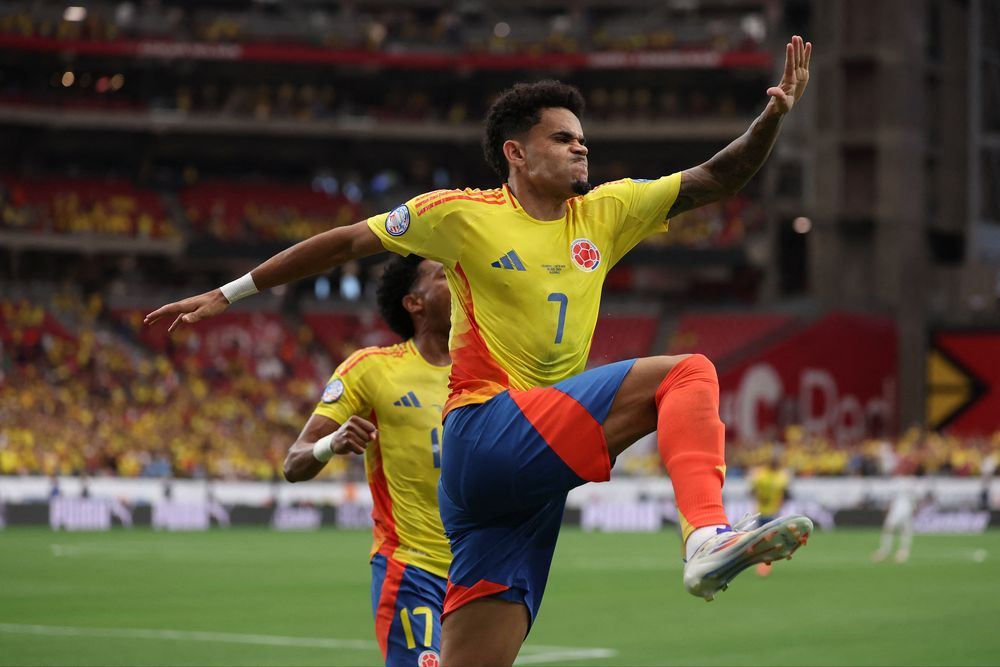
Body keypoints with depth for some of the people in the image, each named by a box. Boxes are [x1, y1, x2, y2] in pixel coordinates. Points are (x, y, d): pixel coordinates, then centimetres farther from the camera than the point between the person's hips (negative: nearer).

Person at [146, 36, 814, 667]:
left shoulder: (604, 213, 15)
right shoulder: (461, 215, 1)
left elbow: (714, 179, 13)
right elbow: (345, 242, 8)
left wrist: (772, 117, -5)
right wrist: (228, 295, 11)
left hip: (536, 467, 6)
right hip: (485, 432, -6)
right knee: (688, 373, -18)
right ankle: (707, 536, -38)